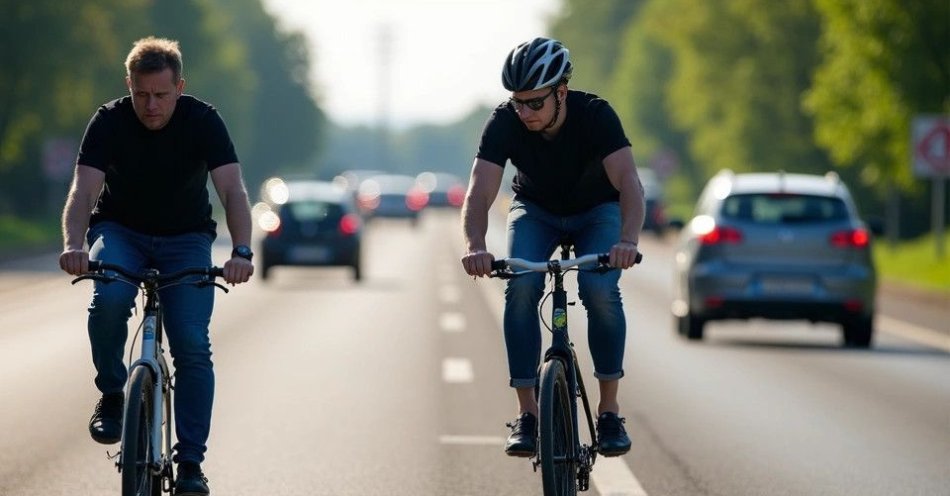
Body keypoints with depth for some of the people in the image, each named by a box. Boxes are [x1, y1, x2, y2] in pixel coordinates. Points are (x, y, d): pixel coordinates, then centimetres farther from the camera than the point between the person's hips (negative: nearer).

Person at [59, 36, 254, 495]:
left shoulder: (203, 122, -17)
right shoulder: (110, 122, -17)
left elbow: (232, 190, -25)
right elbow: (84, 190, -26)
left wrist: (241, 251, -43)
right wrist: (72, 246, -46)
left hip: (185, 238, 0)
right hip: (120, 232, 0)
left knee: (193, 345, -15)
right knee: (109, 299, -33)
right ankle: (111, 395, -10)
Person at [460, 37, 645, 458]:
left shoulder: (595, 115, -32)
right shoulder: (504, 123, -27)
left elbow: (628, 182, -44)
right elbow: (480, 192, -36)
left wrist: (628, 240, -62)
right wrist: (475, 247, -56)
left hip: (596, 210, -1)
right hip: (536, 211, 1)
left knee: (601, 290, -27)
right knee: (521, 289, -25)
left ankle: (609, 410, -13)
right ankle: (527, 412, -18)